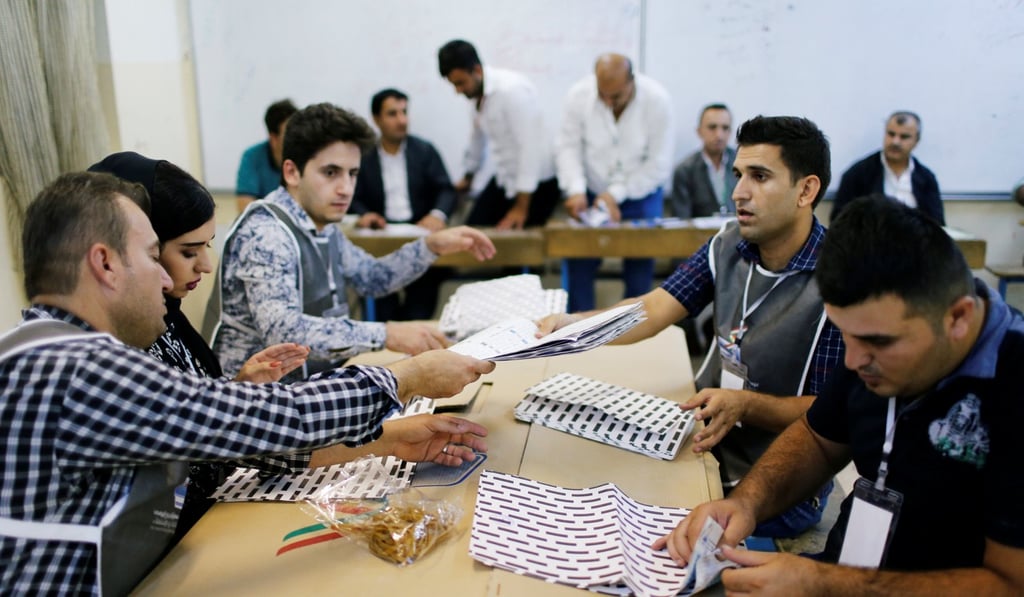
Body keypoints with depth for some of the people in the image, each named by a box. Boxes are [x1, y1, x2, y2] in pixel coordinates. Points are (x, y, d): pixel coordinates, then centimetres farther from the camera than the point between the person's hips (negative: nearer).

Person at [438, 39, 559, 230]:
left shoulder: (512, 90, -22)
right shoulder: (477, 91, 2)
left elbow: (530, 147, -24)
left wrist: (521, 207, -21)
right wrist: (468, 177, 33)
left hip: (535, 184, -8)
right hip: (505, 180, 8)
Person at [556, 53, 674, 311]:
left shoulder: (657, 100, -19)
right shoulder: (578, 94, -15)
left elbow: (658, 163, -16)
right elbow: (569, 146, -9)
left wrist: (616, 194, -21)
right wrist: (576, 190, -24)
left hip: (640, 195, -1)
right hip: (591, 193, 1)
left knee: (640, 267, 0)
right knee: (580, 263, -1)